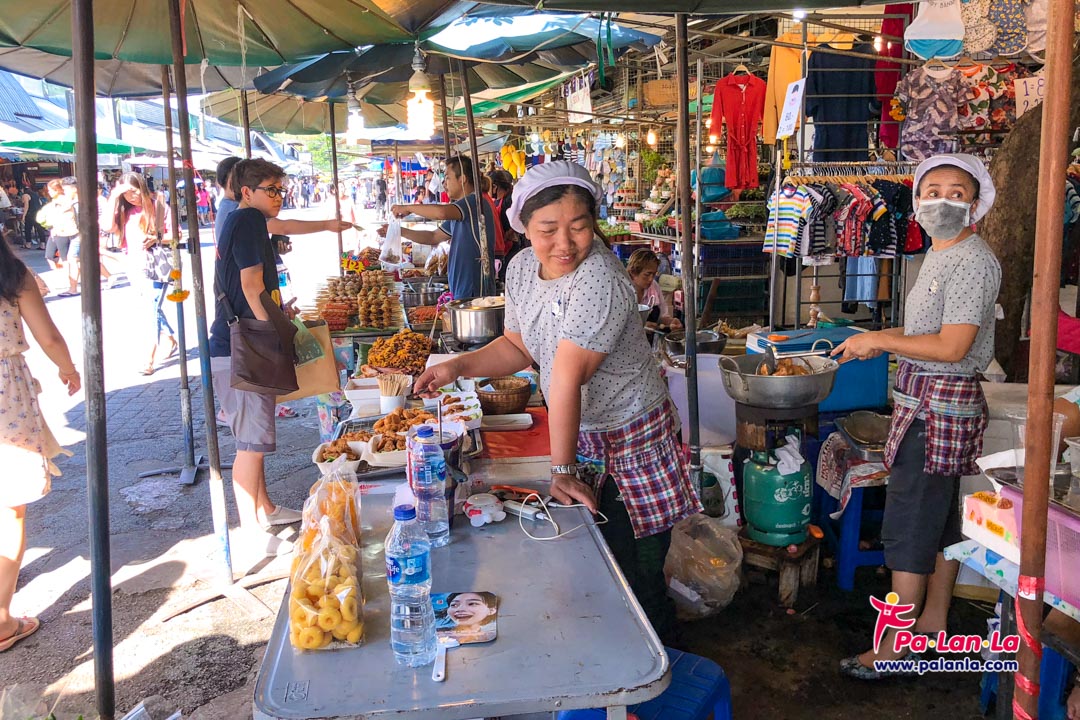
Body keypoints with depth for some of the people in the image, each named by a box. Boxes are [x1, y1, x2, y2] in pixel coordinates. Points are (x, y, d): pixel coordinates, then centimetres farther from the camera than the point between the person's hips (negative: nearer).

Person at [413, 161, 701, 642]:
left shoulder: (599, 279, -27)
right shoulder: (522, 268, -2)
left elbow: (568, 378, -29)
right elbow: (519, 346, 12)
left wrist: (562, 469, -25)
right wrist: (459, 366, -3)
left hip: (631, 440, -7)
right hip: (582, 434, 7)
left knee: (636, 571, 3)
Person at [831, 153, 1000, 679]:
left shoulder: (972, 262, -17)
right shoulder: (941, 255, 14)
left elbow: (952, 346, -24)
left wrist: (879, 340, -14)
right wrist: (875, 339, 11)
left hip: (938, 407, -10)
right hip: (931, 402, 10)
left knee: (909, 527, -5)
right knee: (941, 518, 17)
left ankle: (895, 645, 6)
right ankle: (934, 621, 31)